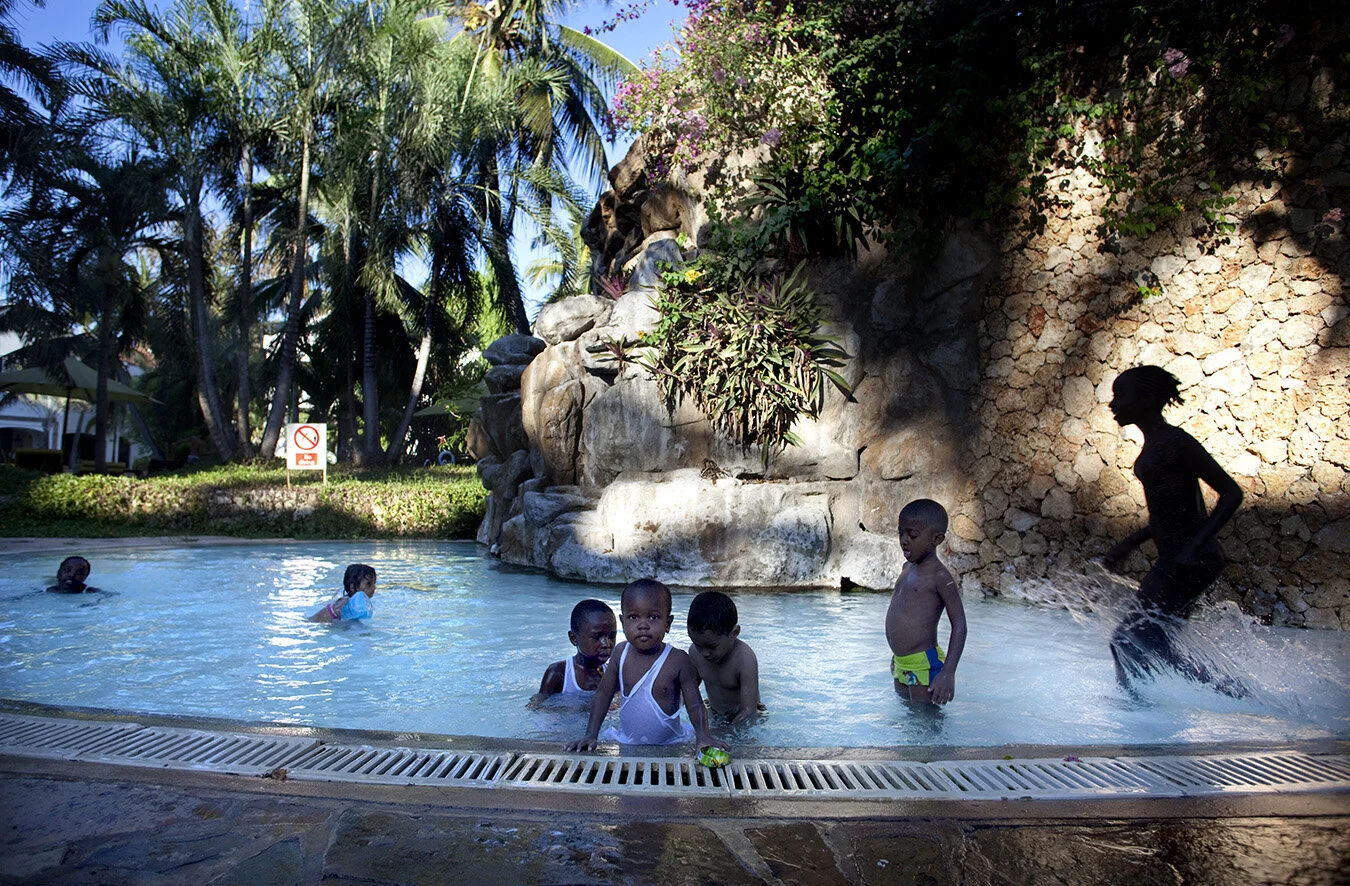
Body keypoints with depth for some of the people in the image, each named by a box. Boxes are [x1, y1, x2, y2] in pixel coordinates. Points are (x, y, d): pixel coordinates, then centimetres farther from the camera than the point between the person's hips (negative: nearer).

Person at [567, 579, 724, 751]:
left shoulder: (678, 660, -14)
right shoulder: (621, 653, -4)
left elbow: (694, 705, -11)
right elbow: (603, 694, 2)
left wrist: (703, 737, -28)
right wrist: (591, 735, -5)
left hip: (669, 745, -3)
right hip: (627, 743, 3)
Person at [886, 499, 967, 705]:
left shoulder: (939, 576, -14)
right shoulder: (908, 568, 11)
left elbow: (959, 626, -18)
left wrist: (948, 672, -25)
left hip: (924, 666, -9)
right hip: (902, 665, 9)